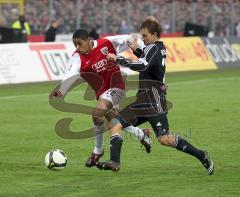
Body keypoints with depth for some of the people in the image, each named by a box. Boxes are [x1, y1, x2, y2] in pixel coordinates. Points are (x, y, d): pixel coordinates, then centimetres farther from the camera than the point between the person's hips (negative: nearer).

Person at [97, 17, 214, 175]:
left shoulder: (153, 48, -12)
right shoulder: (161, 48, 15)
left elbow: (141, 65, -29)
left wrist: (118, 59, -22)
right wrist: (136, 50, 20)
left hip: (154, 101, -10)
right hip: (143, 101, 10)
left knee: (164, 139, -14)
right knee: (116, 125, 1)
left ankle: (201, 156, -3)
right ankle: (114, 162, -9)